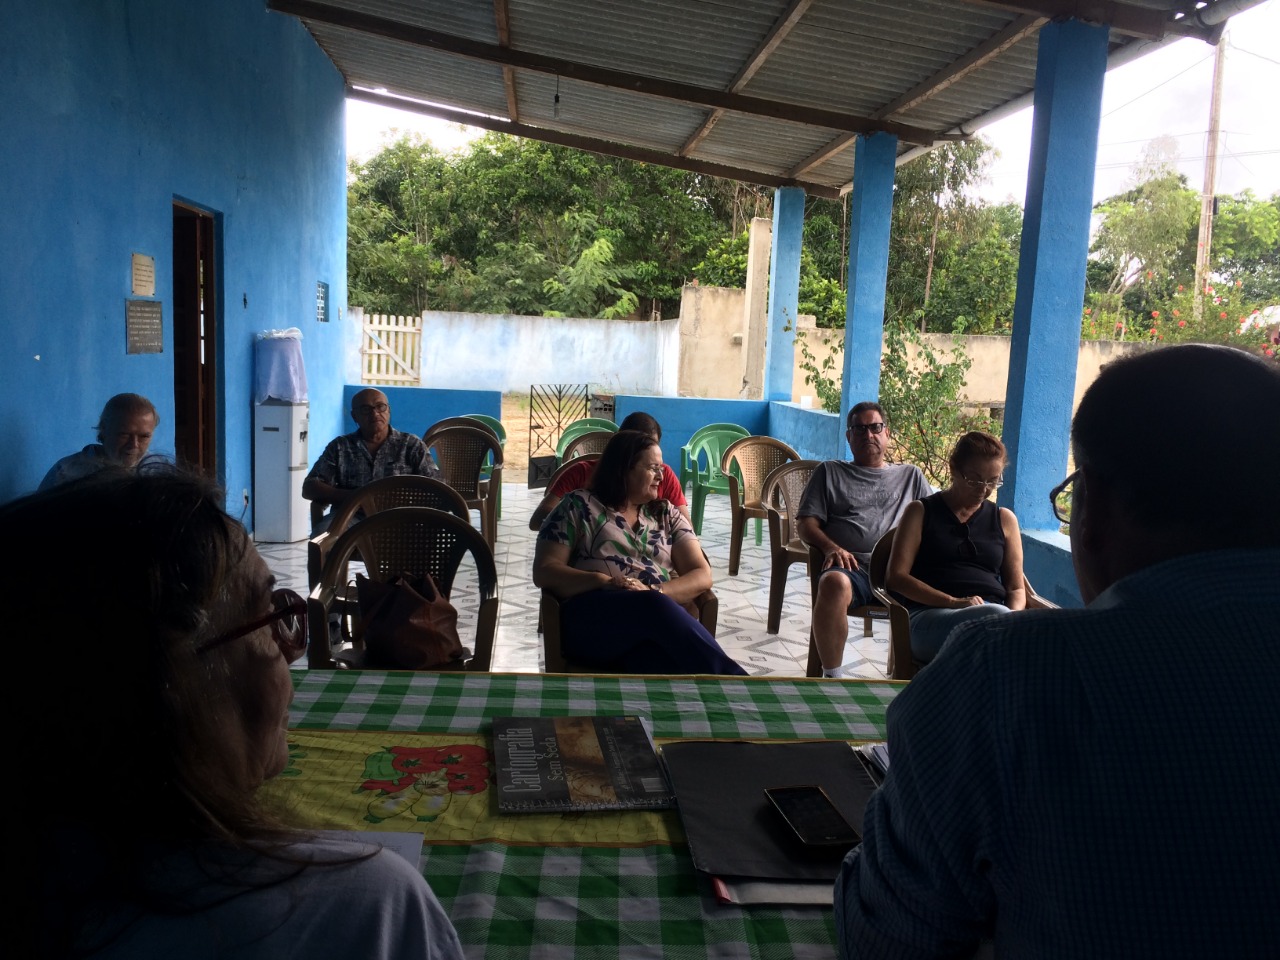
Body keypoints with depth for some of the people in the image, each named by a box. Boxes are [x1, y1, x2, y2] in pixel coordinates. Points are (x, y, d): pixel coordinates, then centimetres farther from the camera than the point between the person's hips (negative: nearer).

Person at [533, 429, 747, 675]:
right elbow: (544, 572, 5)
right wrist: (604, 582, -12)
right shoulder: (579, 505, 14)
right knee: (656, 607, -38)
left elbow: (702, 575, 13)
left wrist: (652, 590, -8)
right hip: (593, 615, -2)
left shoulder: (667, 514, 23)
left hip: (657, 621, 3)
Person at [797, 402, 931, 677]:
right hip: (852, 567, -1)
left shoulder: (911, 475, 30)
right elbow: (807, 525, 15)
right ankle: (831, 676, -24)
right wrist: (831, 548, -6)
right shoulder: (830, 472, 25)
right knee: (834, 583, -38)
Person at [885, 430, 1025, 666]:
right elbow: (897, 576, 4)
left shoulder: (1004, 519, 23)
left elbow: (1016, 588, 22)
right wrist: (953, 602, -11)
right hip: (929, 617, -3)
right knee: (996, 616, -38)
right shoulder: (921, 512, 15)